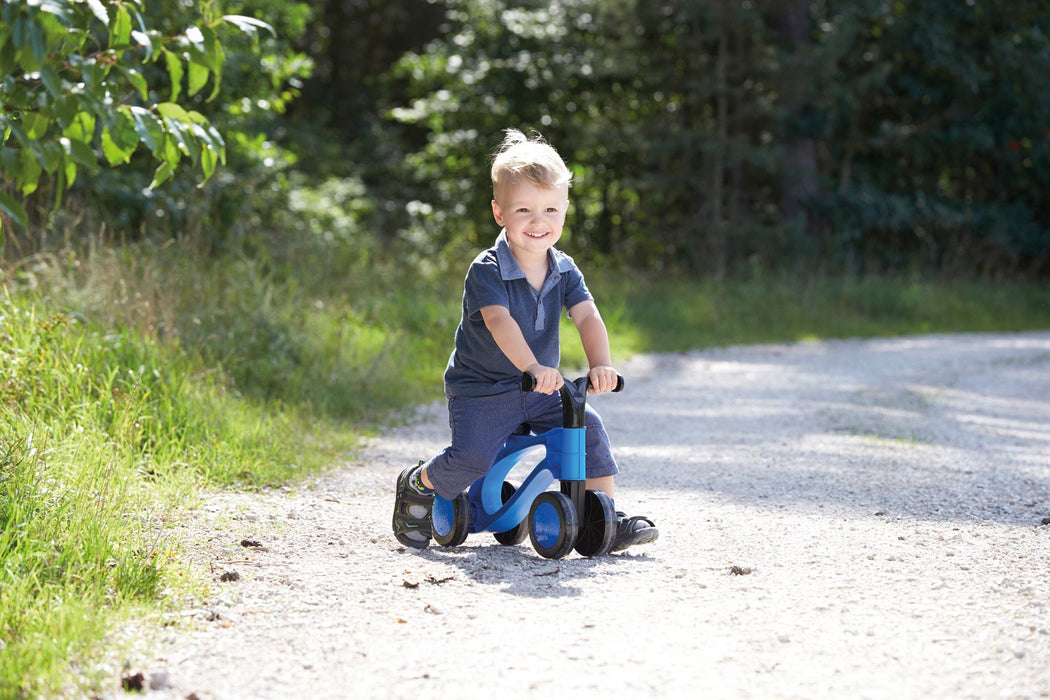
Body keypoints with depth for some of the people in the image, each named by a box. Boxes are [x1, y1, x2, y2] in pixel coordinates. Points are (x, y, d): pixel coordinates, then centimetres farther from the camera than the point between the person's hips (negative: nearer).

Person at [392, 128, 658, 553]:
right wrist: (533, 367, -53)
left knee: (588, 428, -10)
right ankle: (417, 486, 7)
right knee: (472, 456, -24)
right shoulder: (486, 271, -18)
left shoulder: (564, 271, 0)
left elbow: (588, 317, -14)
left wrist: (601, 365, -35)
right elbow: (499, 321, -35)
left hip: (540, 391, 5)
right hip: (481, 390, -5)